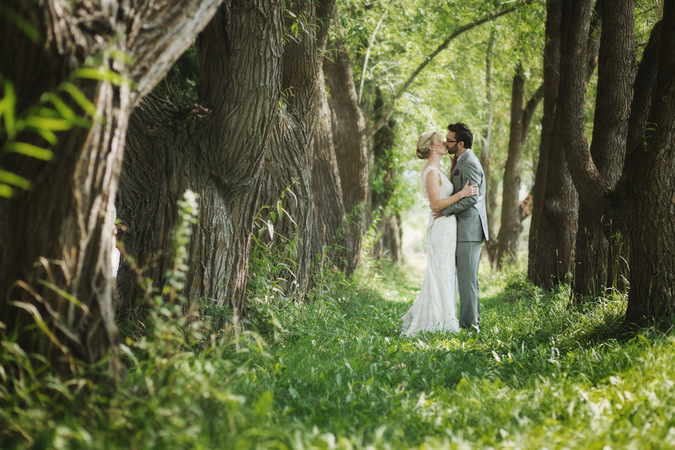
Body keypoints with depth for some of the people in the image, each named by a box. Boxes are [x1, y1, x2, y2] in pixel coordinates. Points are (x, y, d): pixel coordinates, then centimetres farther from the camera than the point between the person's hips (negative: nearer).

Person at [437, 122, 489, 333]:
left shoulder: (470, 164, -15)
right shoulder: (460, 162, 17)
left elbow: (471, 197, -22)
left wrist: (445, 211, -16)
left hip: (470, 228, -10)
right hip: (463, 229, 10)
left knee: (467, 277, -8)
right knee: (467, 277, 14)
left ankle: (468, 324, -4)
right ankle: (473, 319, 20)